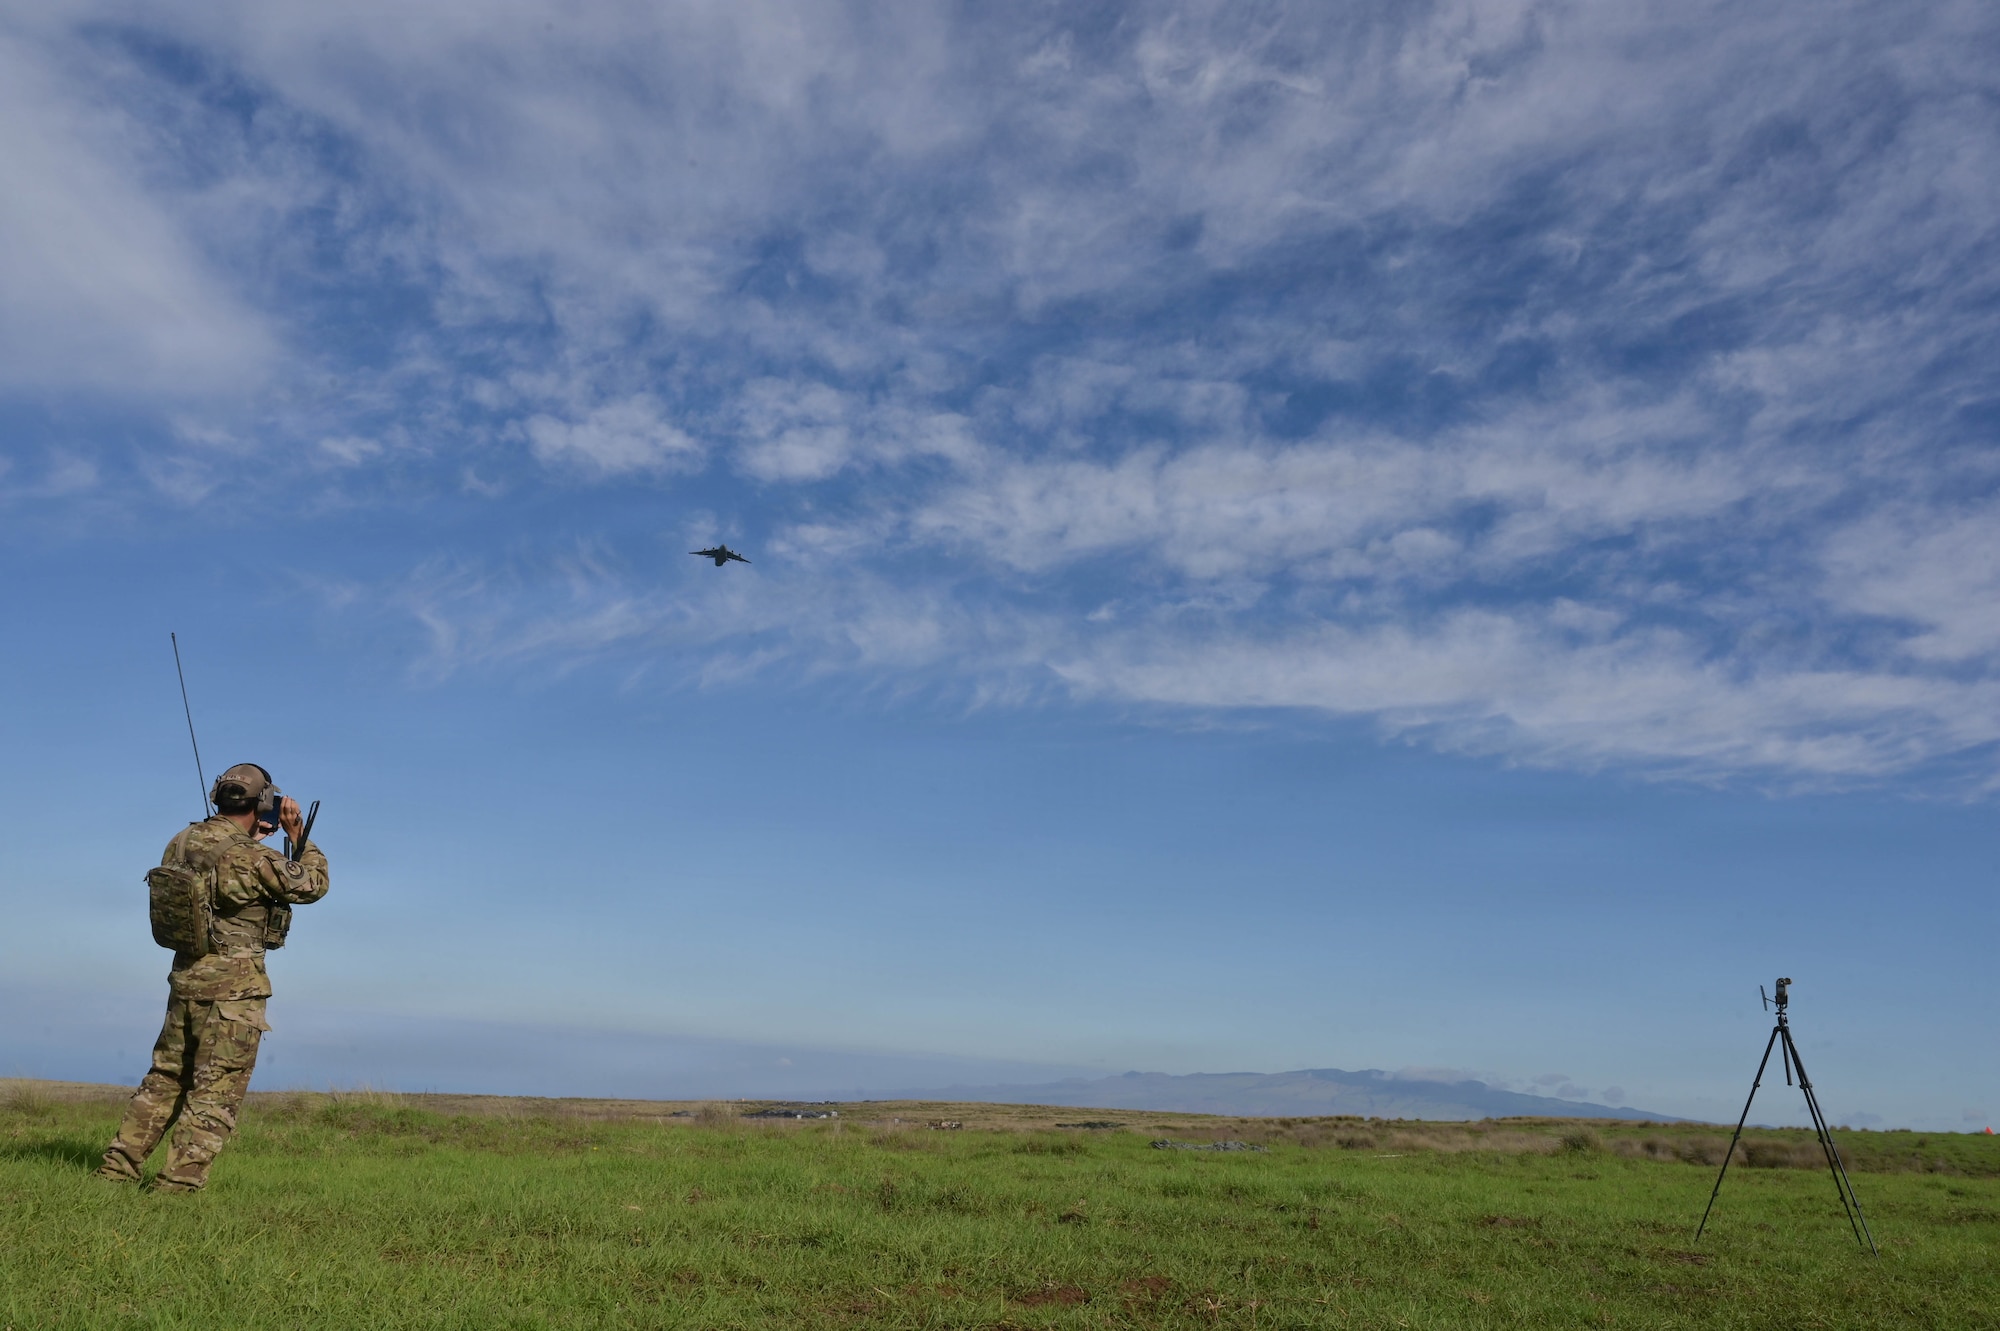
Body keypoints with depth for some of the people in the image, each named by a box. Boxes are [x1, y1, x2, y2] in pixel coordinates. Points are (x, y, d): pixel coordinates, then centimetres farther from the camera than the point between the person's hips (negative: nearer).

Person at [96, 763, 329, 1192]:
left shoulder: (182, 843, 2)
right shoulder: (251, 857, -19)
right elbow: (312, 884, -7)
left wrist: (248, 840, 15)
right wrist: (298, 834, 0)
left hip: (186, 978, 7)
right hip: (233, 987, -7)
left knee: (165, 1077, 21)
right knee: (216, 1092, 2)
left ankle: (117, 1167, 26)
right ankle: (178, 1182, 2)